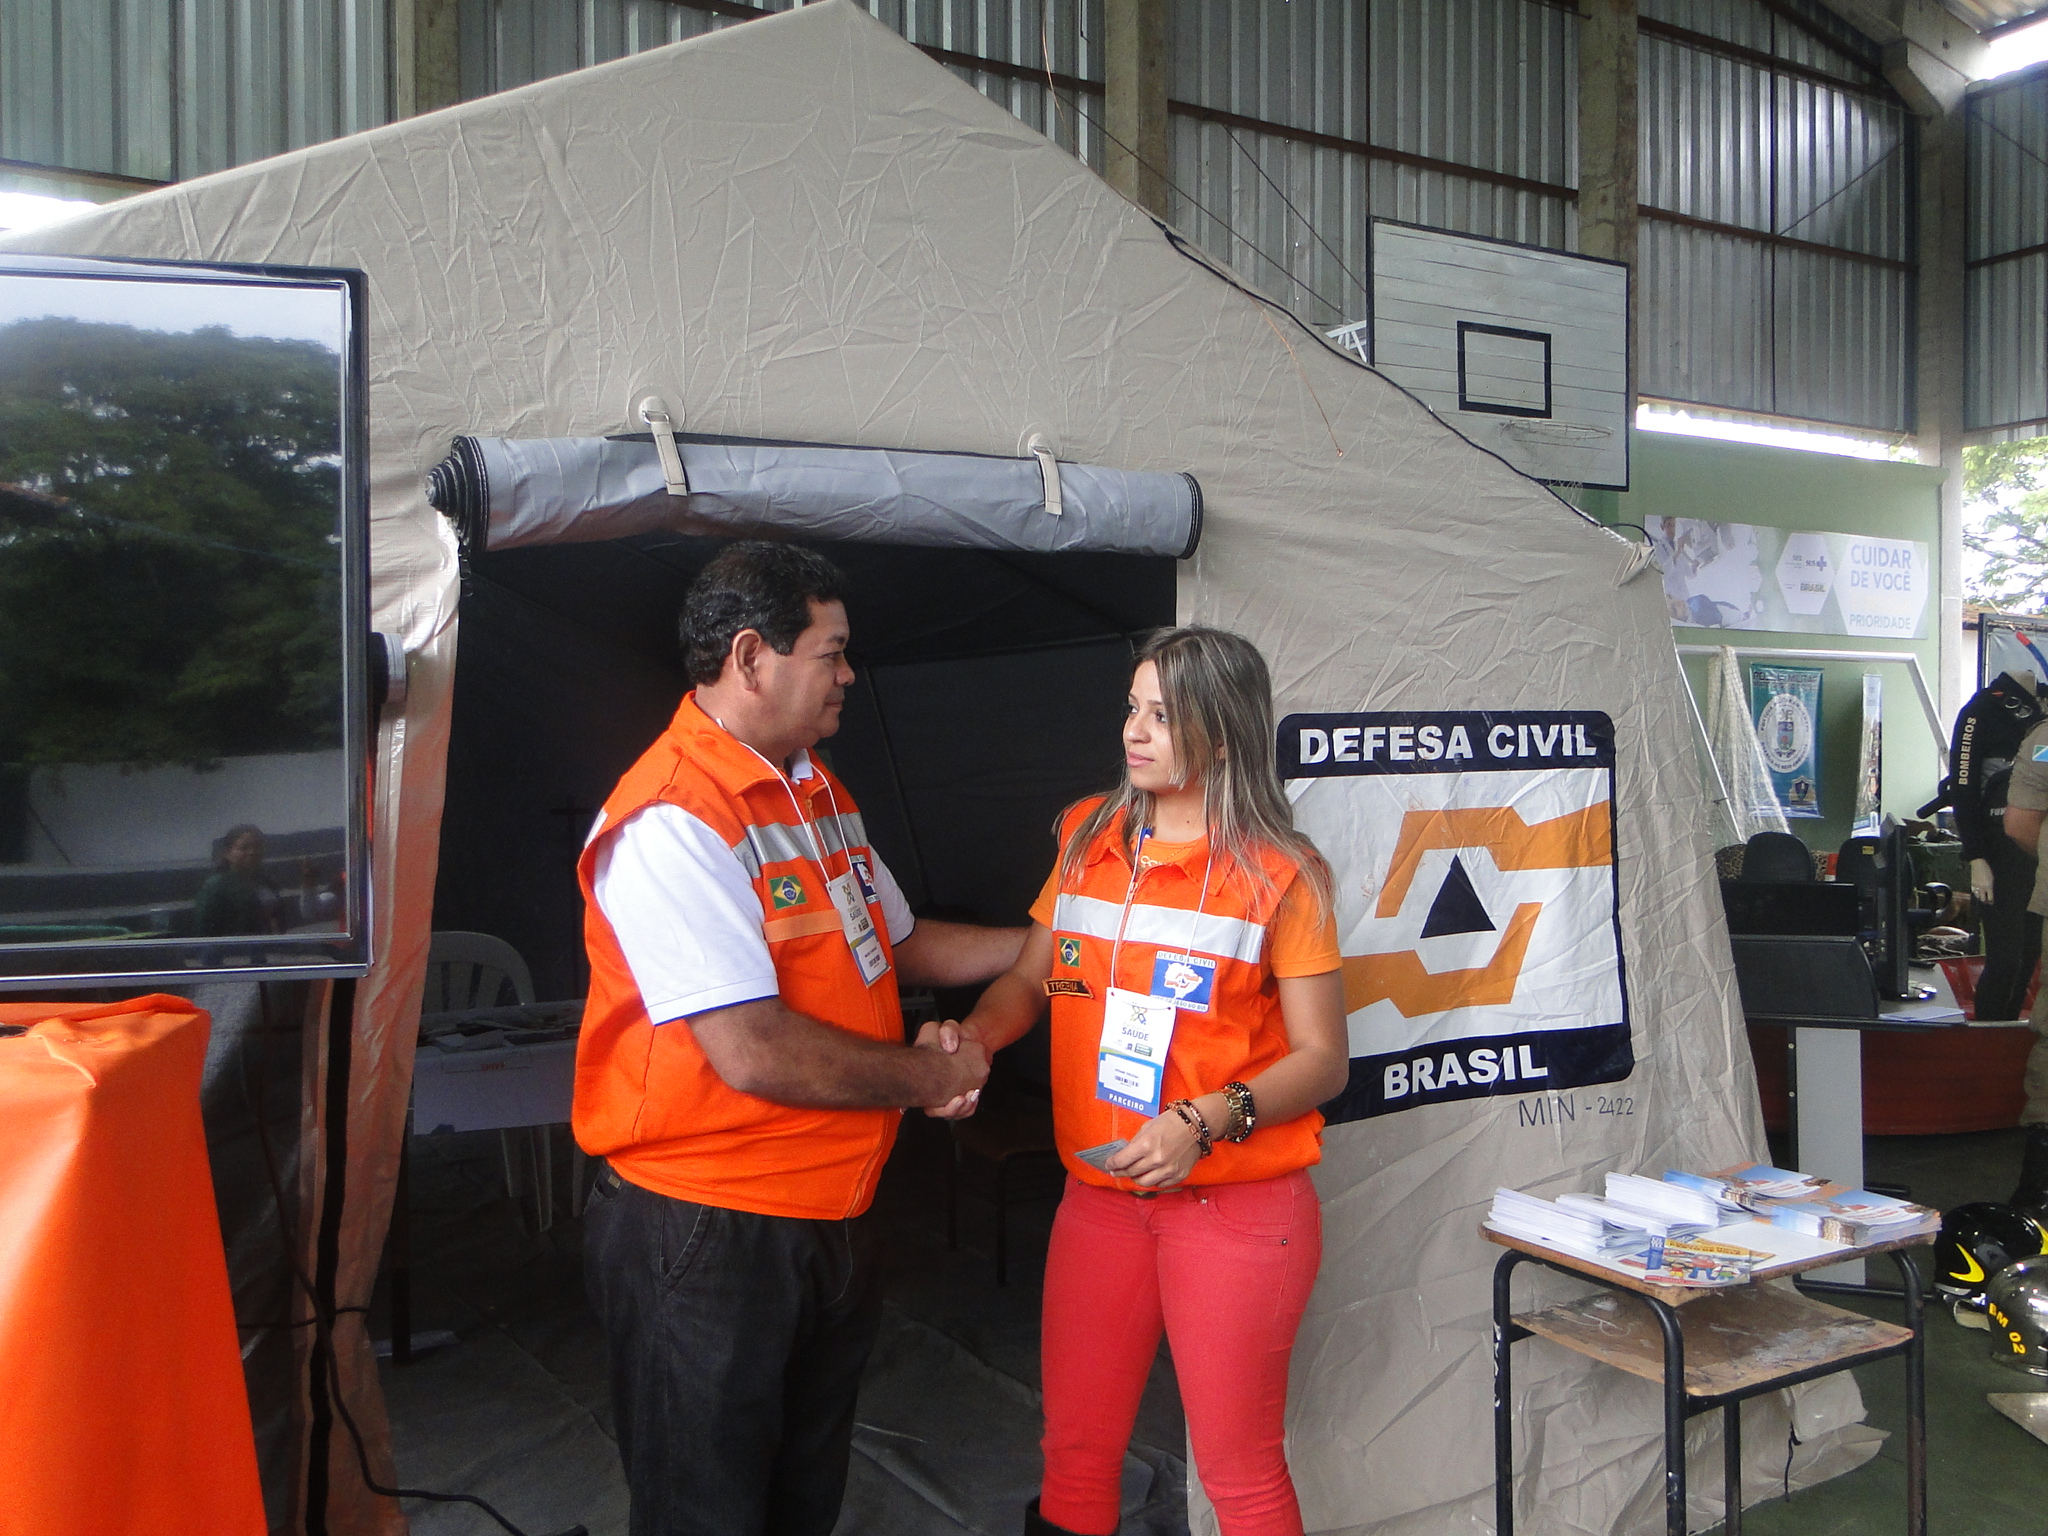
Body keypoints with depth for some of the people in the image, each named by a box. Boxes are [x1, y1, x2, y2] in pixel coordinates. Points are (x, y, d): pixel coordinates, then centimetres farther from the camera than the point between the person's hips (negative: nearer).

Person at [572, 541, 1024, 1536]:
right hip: (702, 1236, -8)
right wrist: (929, 1075, -13)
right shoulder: (671, 818, -23)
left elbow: (895, 945, 21)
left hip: (827, 1220, 9)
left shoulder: (819, 796, 9)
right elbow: (754, 1054, -27)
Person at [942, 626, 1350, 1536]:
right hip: (1099, 1194, 4)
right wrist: (972, 1036, -8)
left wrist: (1204, 1124, -21)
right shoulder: (1085, 838, 7)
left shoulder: (1278, 874, -8)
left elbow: (1322, 1060, -8)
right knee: (1074, 1451, 12)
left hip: (1237, 1209, -4)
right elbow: (1030, 978, 12)